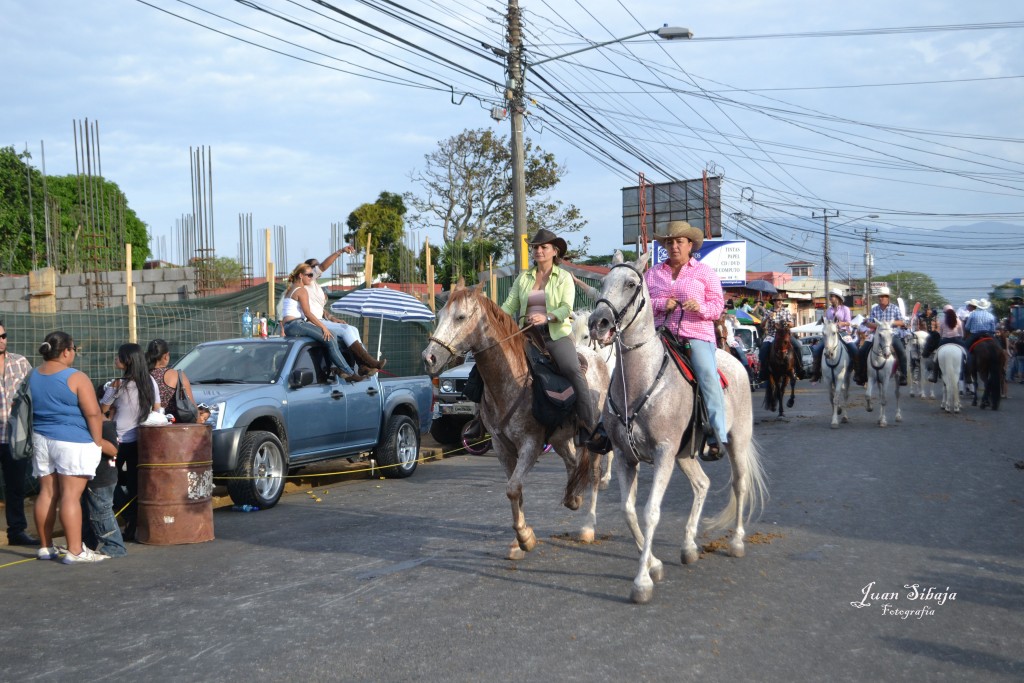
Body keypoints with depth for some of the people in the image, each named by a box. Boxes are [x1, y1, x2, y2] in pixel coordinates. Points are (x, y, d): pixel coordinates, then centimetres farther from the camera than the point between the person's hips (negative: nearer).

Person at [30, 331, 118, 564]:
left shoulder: (33, 377, 9)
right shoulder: (75, 378, -13)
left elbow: (31, 411, 18)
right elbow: (93, 414, -15)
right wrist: (99, 442, -7)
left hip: (41, 440, 7)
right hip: (73, 442, -7)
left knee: (46, 493, 12)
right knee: (71, 496, -7)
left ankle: (45, 547, 19)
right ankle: (75, 551, -5)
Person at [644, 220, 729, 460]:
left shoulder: (705, 272, 12)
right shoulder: (653, 273, 19)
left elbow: (718, 304, 5)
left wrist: (701, 307, -17)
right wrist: (661, 304, -9)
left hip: (697, 335, -3)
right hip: (661, 335, 3)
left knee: (708, 373, -27)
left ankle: (718, 435, -28)